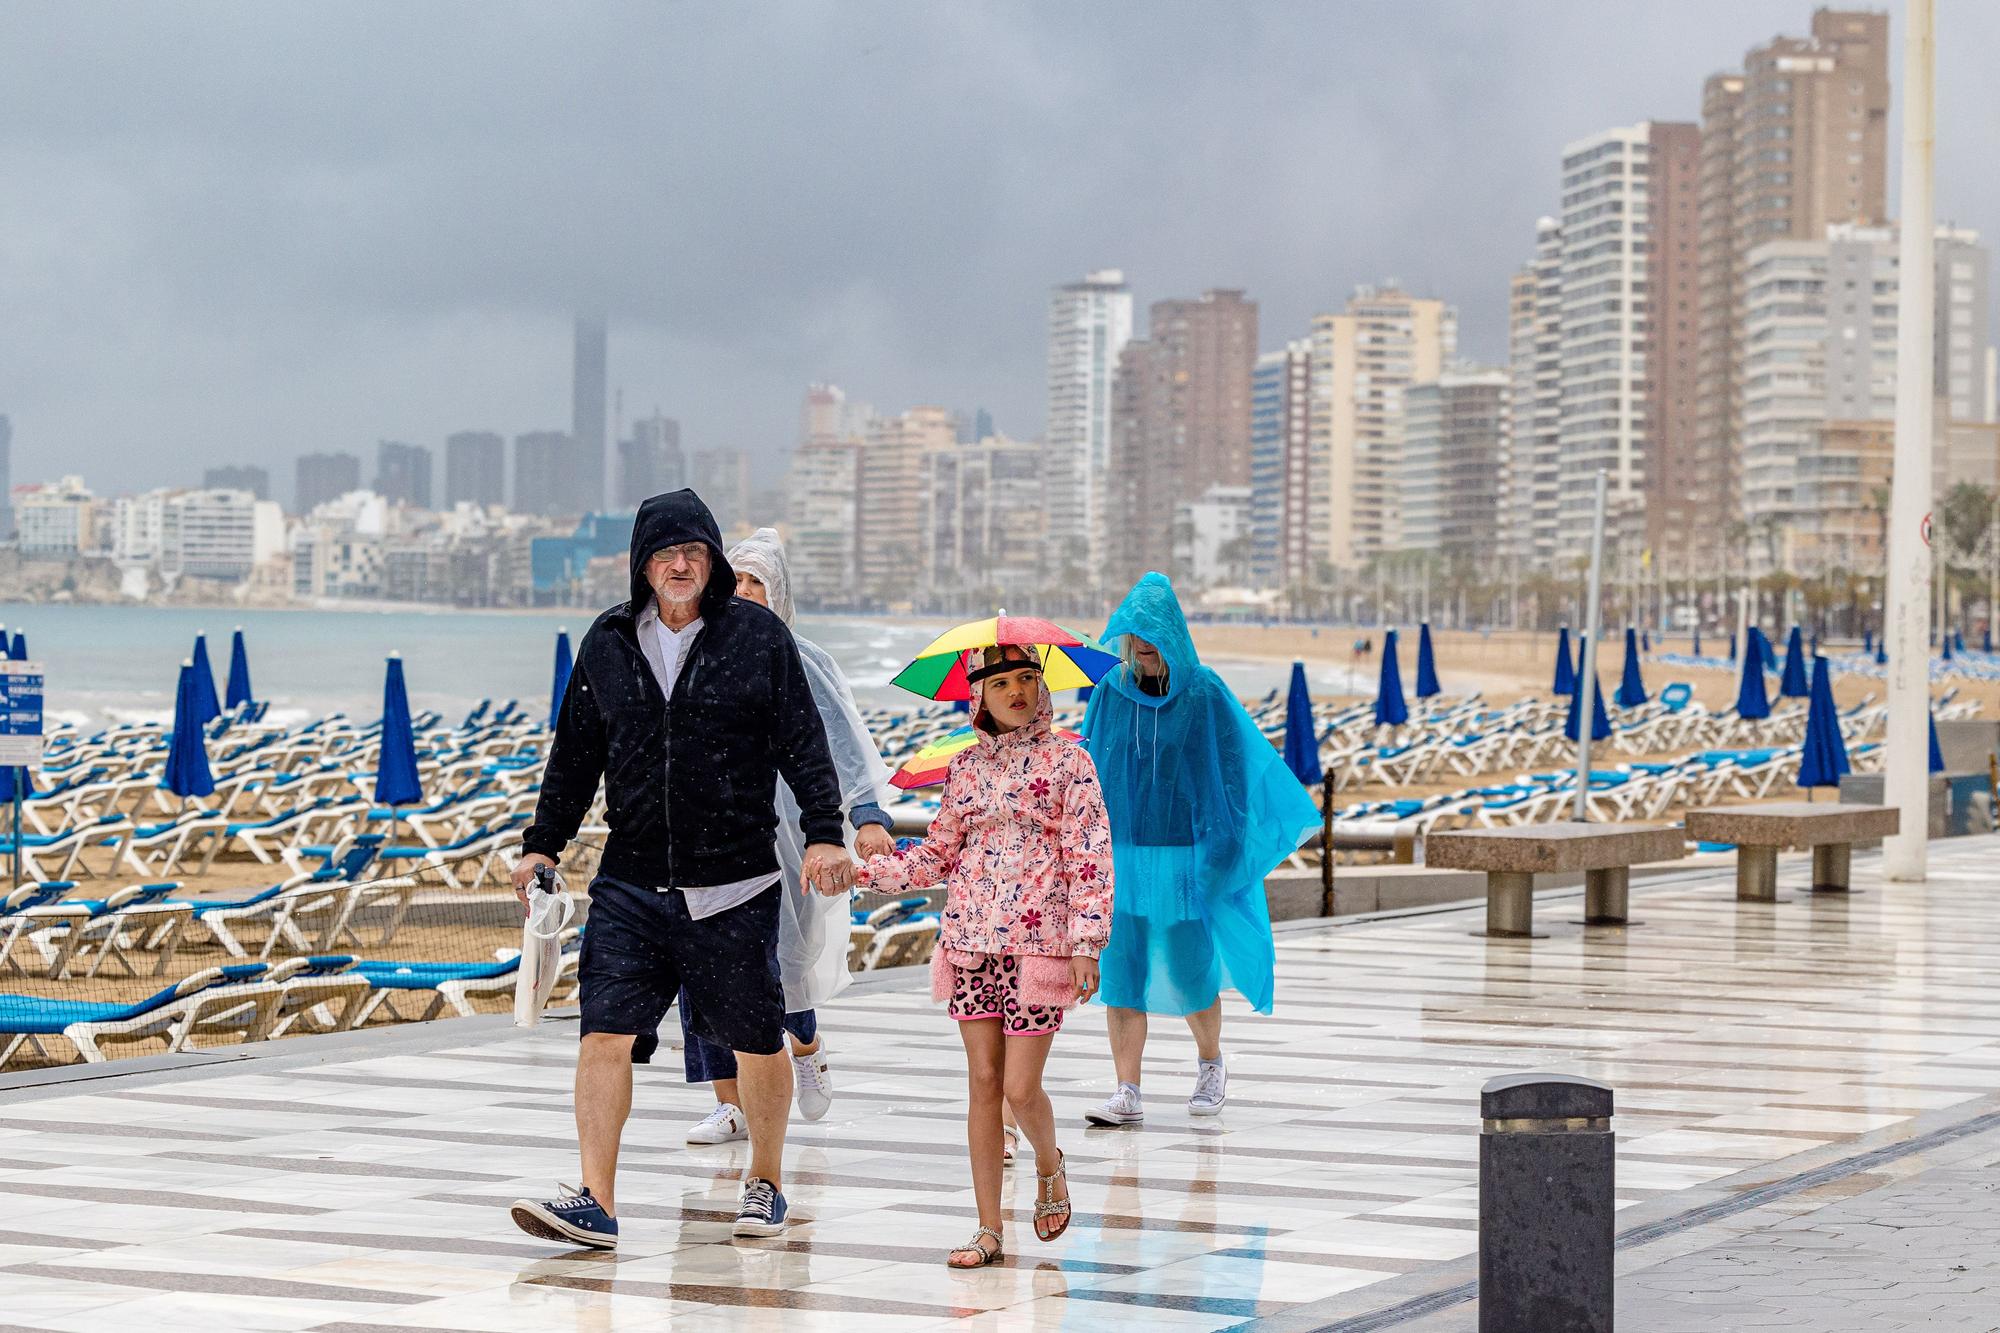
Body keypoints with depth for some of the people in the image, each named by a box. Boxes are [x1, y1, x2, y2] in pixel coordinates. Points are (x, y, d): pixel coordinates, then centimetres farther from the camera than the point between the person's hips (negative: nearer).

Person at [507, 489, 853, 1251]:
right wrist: (543, 845, 13)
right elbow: (575, 755, 16)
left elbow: (802, 742, -2)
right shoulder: (608, 644, 8)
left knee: (756, 1041, 7)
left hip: (734, 884, -2)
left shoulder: (758, 636, 0)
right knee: (605, 1034, -9)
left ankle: (765, 1184, 26)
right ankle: (596, 1202, -8)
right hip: (630, 882, 2)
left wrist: (824, 834, -11)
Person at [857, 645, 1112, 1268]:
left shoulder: (1067, 760, -1)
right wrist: (864, 872, 7)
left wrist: (1086, 942, -11)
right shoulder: (966, 767, 11)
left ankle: (1049, 1166, 27)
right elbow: (940, 853, 16)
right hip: (970, 938, 4)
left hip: (1039, 941, -4)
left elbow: (1089, 856, -5)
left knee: (1020, 1087, -7)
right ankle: (989, 1229, 8)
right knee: (982, 1082, 3)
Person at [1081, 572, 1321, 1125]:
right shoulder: (1111, 690, 1)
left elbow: (1241, 766, -3)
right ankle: (1127, 1095, 1)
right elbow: (1089, 767, 8)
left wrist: (1226, 850, -6)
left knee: (1190, 973, 5)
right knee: (1121, 971, -3)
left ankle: (1211, 1064, 32)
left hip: (1185, 858, -2)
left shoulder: (1204, 693, -7)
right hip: (1123, 855, 2)